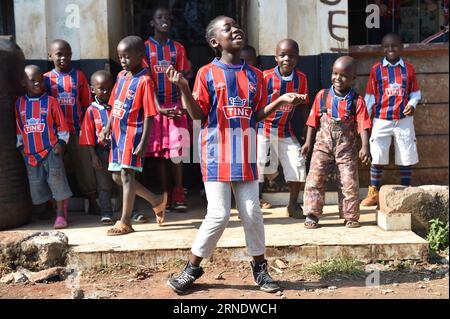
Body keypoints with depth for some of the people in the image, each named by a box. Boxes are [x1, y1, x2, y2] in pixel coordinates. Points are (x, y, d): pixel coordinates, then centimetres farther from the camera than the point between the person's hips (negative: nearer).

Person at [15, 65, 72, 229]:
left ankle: (61, 213, -3)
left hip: (51, 149, -4)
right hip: (30, 152, 4)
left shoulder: (51, 101, -2)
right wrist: (20, 146, 10)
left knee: (56, 179, -9)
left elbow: (62, 124, 1)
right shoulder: (19, 103, 7)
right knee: (36, 183, 9)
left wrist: (61, 143, -5)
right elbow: (17, 127, 13)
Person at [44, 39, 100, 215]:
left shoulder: (78, 76, 1)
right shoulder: (46, 78, 3)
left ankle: (92, 201, 19)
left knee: (84, 165, 6)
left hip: (77, 130, -1)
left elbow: (87, 103, 4)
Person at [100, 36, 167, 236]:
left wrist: (143, 143, -18)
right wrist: (108, 127, 7)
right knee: (117, 177, 13)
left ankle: (125, 222, 4)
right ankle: (157, 202, 26)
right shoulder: (121, 76, 11)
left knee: (126, 174, -7)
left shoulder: (144, 81, -12)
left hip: (133, 133, -9)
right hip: (118, 133, 9)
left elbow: (149, 115, -14)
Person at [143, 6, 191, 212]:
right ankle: (165, 195, 9)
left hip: (176, 105, 1)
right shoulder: (145, 48, 2)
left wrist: (183, 106, -9)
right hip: (155, 106, -1)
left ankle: (178, 195, 2)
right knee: (160, 151, 2)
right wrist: (158, 107, -14)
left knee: (177, 150, -5)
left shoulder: (178, 48, 9)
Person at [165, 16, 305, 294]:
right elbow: (198, 114, -6)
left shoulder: (255, 75, 10)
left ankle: (260, 268, 24)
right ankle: (192, 268, 13)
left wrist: (280, 101, -1)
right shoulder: (207, 73, -2)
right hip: (217, 155, -4)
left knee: (252, 214, 7)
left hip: (245, 156, 4)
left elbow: (256, 115, 12)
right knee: (219, 215, -6)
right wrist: (184, 88, -20)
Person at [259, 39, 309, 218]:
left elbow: (304, 106, 7)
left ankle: (293, 205, 21)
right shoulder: (266, 77, -14)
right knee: (257, 165, -5)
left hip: (286, 131, 4)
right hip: (263, 128, -3)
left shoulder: (301, 79, -2)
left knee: (297, 166, 2)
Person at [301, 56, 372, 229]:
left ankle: (350, 216, 16)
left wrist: (365, 147, -22)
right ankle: (312, 215, 3)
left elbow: (363, 125, -10)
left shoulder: (357, 101, -5)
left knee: (349, 182, 3)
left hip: (347, 147, -1)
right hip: (323, 145, 1)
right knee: (315, 178, -5)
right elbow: (313, 120, 4)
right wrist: (308, 142, 1)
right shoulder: (322, 96, 0)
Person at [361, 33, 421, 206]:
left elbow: (415, 91, 10)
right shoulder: (376, 69, 0)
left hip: (404, 120, 1)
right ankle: (373, 194, 12)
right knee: (377, 158, 0)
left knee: (406, 158, 7)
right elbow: (370, 96, 2)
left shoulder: (408, 68, 4)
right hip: (381, 120, -1)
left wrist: (412, 103, -11)